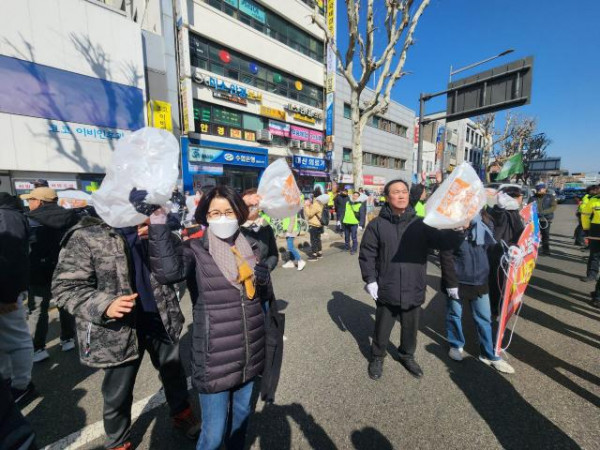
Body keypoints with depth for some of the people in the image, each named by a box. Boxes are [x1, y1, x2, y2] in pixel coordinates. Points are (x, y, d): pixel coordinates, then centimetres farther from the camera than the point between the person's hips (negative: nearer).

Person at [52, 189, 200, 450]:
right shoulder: (86, 237, -13)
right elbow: (65, 287, -12)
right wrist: (105, 306, -28)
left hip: (161, 320, 4)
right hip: (118, 331, -3)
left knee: (175, 375, 23)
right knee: (118, 395, 19)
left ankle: (182, 415, 52)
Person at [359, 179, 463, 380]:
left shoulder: (420, 224, 0)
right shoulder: (377, 225, -8)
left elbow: (443, 241, -7)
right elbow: (367, 254, -6)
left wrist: (458, 229, -25)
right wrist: (370, 279, -12)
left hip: (414, 290, 3)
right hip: (387, 290, -2)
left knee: (411, 328, 23)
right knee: (382, 329, 16)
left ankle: (407, 356, 50)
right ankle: (377, 358, 42)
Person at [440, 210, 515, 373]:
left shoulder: (486, 222, 1)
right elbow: (445, 256, -17)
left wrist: (488, 273, 6)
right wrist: (451, 283, -18)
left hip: (480, 280, 5)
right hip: (458, 281, -4)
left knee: (484, 318, 15)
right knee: (454, 314, 14)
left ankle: (489, 354, 33)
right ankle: (456, 345, 37)